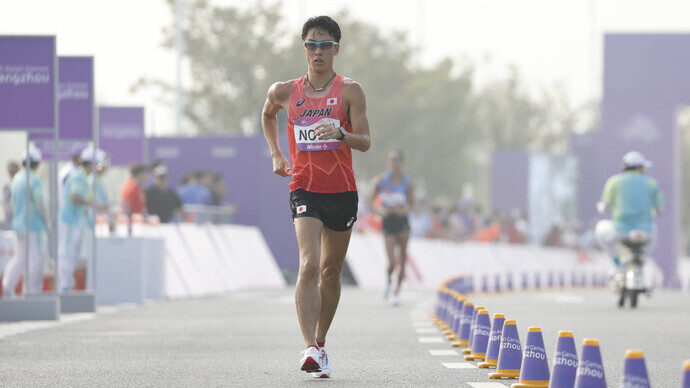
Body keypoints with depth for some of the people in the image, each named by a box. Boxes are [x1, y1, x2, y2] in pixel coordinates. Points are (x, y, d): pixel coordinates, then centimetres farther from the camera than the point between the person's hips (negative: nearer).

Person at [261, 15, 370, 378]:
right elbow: (267, 115, 27)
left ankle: (321, 342, 31)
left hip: (342, 190, 1)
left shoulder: (349, 90, -2)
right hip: (304, 189, -1)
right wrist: (276, 154, 17)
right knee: (309, 265, -20)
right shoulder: (284, 92, 3)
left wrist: (340, 134, -28)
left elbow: (365, 142, -9)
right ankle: (310, 348, -30)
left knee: (330, 272, 12)